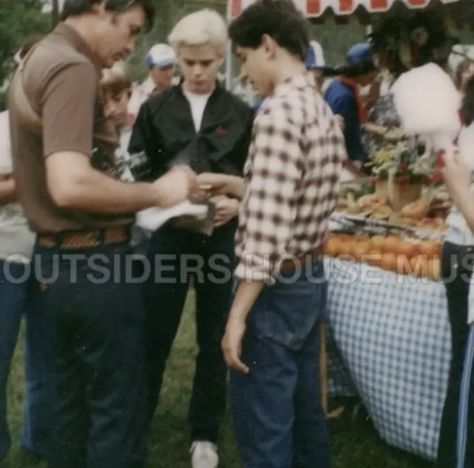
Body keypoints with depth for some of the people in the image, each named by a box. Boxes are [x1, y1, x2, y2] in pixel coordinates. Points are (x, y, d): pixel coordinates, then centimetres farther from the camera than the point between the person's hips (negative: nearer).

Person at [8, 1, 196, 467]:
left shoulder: (36, 61, 13)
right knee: (117, 409, 2)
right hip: (91, 262, -10)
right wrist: (157, 192, -17)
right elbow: (70, 184, -29)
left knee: (70, 401, 18)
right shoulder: (72, 67, -18)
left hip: (53, 258, 10)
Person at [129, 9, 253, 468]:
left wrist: (237, 203, -16)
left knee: (213, 339, 10)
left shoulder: (240, 113, 1)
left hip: (221, 236, 0)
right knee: (154, 334, 8)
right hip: (169, 234, 0)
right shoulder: (156, 108, 2)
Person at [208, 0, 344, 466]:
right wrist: (227, 183, 21)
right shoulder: (321, 109, 10)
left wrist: (238, 314, -21)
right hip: (310, 278, 9)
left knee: (262, 422, 1)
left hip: (276, 286, -9)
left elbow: (268, 227, -25)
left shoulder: (279, 111, -20)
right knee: (302, 406, 20)